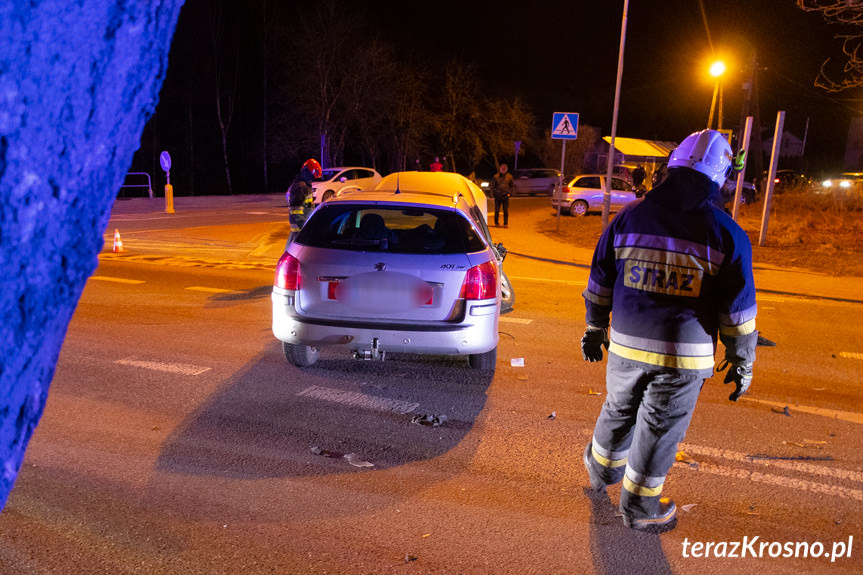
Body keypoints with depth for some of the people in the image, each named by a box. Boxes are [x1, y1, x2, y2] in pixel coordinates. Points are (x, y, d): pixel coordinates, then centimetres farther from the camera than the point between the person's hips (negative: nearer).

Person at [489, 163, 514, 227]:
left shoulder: (509, 176, 6)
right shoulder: (496, 176, 1)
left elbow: (512, 186, 15)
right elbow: (492, 186, 6)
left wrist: (509, 192, 3)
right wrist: (492, 194, -1)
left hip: (505, 196, 1)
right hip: (497, 196, -1)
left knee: (506, 210, 0)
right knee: (497, 210, 2)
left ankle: (506, 223, 7)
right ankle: (496, 223, 13)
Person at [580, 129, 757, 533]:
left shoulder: (628, 218, 0)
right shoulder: (727, 235, -7)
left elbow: (599, 284, 7)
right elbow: (738, 311, -4)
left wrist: (595, 329, 19)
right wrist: (742, 363, 8)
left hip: (626, 345, 3)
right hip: (684, 356, -2)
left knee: (618, 410, 24)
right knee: (660, 429, 12)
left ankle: (602, 469, 48)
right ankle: (639, 507, 29)